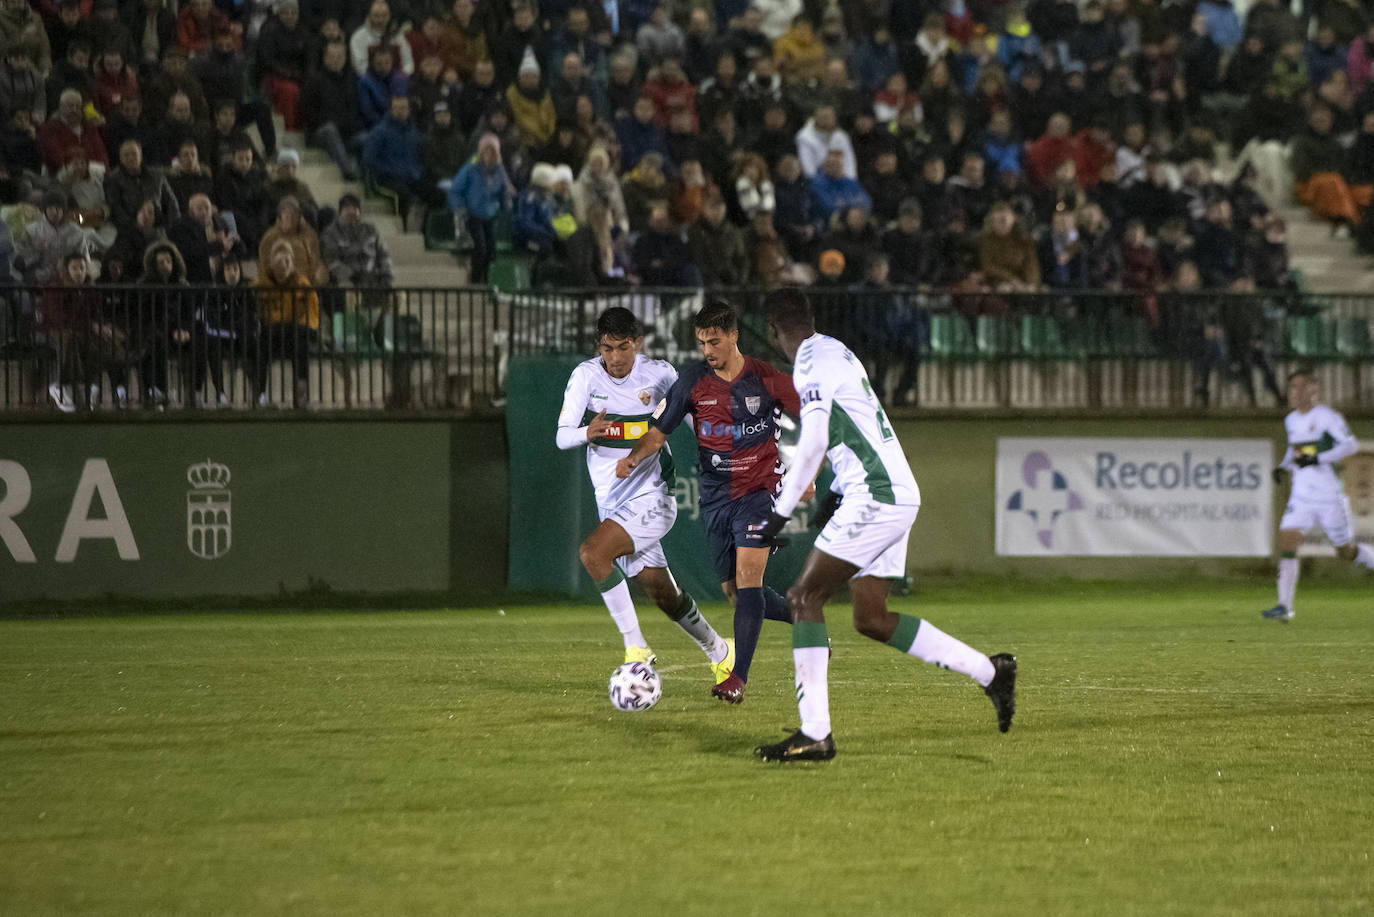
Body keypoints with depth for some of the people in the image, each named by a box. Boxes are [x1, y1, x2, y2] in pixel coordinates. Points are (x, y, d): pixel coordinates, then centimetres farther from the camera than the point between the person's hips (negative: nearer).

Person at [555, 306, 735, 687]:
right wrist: (587, 433, -33)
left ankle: (636, 649, -19)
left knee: (592, 553, -26)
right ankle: (718, 652, 34)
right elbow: (562, 436, -11)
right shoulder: (587, 376, -4)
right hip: (613, 504, 4)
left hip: (651, 497, -4)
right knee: (662, 594, 10)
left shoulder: (659, 375, -8)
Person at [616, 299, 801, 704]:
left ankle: (739, 678, -21)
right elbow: (660, 429, -1)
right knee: (733, 591, 7)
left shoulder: (767, 379, -7)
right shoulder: (692, 381, -2)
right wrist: (634, 458, -20)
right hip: (716, 497, 4)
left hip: (759, 491, -4)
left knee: (747, 579, -18)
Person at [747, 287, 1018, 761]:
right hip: (897, 495, 9)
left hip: (874, 497, -9)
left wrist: (779, 514, -13)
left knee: (805, 597, -9)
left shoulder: (812, 362, -10)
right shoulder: (835, 352, 19)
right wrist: (835, 495, 36)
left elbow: (813, 443, -18)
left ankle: (814, 734, -15)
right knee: (871, 618, 12)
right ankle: (990, 671, 16)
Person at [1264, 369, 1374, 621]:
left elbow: (1351, 445, -20)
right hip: (1301, 497, 5)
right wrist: (1283, 466, 8)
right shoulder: (1291, 420, 10)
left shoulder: (1327, 417, -11)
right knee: (1287, 541, -13)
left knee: (1346, 551, 5)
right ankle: (1285, 606, -16)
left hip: (1329, 495, -5)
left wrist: (1318, 459, -28)